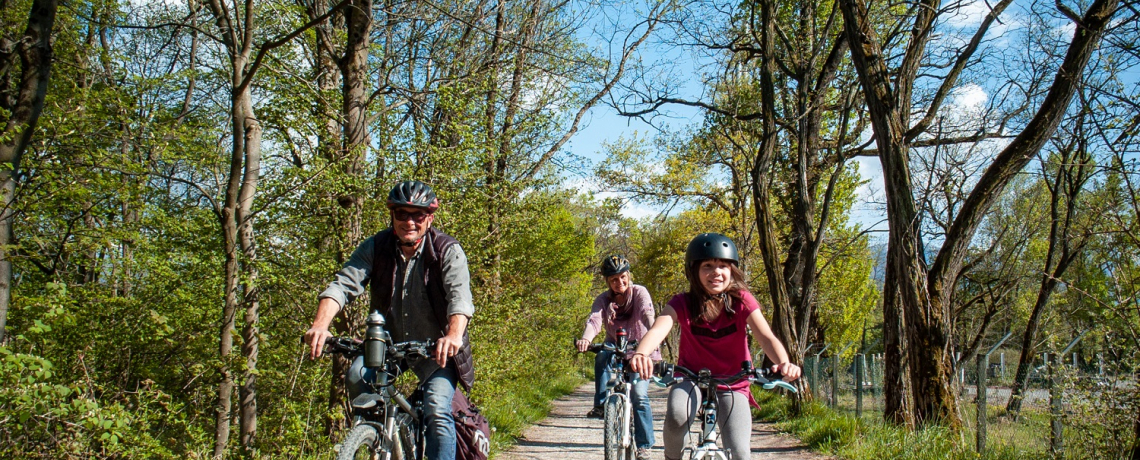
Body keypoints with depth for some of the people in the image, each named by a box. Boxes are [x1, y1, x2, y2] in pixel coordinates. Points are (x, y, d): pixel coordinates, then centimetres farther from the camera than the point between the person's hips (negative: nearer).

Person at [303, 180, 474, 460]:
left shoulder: (447, 251, -13)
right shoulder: (375, 247, -6)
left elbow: (459, 295, -29)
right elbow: (343, 284, -18)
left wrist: (454, 335, -50)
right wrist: (320, 325, -38)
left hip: (435, 347, -2)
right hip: (387, 342, 3)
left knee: (437, 412, -20)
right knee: (356, 378, -23)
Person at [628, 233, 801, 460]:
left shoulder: (742, 301, -12)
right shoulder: (682, 303, -13)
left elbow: (766, 337, -25)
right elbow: (658, 329, -32)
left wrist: (783, 363, -48)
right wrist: (640, 354, -55)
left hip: (732, 384, 1)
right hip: (691, 377, 0)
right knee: (677, 415, -33)